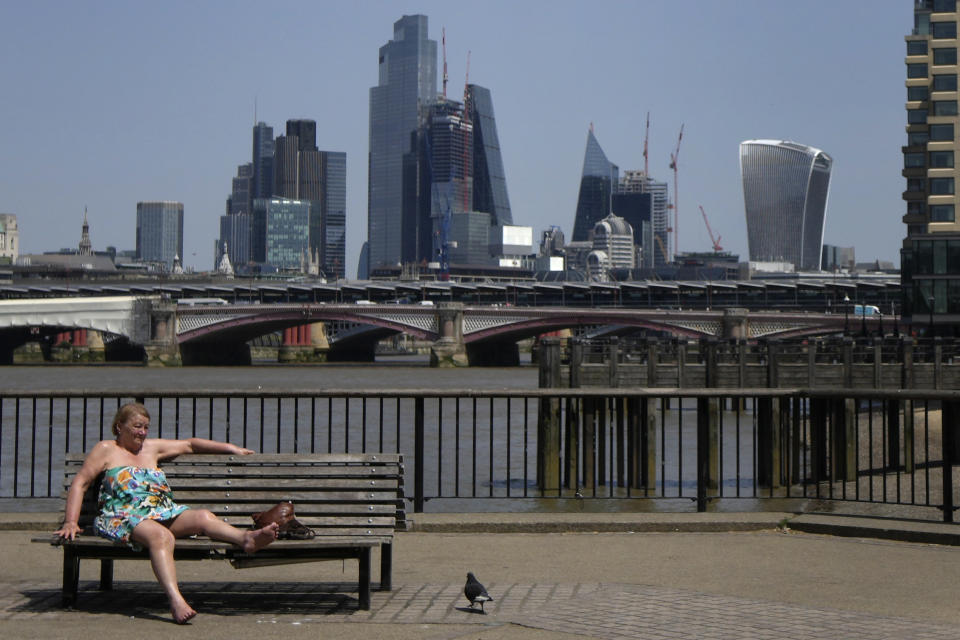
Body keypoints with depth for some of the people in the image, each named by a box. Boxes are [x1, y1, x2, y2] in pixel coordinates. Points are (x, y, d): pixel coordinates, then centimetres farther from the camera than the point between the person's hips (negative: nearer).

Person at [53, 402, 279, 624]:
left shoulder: (151, 447, 28)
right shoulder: (106, 449, 13)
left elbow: (189, 444, 37)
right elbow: (80, 483, 6)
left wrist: (231, 448, 36)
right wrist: (71, 522, -7)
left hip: (163, 513, 6)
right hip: (124, 517, -6)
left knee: (203, 516, -23)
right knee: (161, 536, -38)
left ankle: (246, 538, -50)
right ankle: (176, 600, -57)